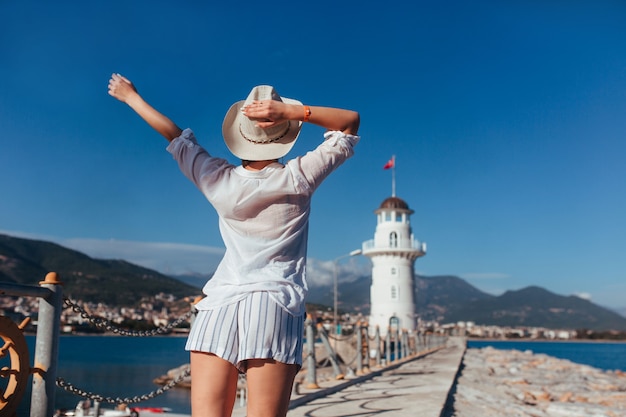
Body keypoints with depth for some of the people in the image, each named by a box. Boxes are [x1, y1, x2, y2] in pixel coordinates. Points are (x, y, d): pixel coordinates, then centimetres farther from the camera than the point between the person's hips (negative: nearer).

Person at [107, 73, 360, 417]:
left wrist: (130, 96, 34)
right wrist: (293, 111, -4)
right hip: (276, 306, -1)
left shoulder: (220, 181, 4)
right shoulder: (298, 178, -1)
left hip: (220, 305, 2)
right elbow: (351, 122, 9)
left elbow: (176, 137, 19)